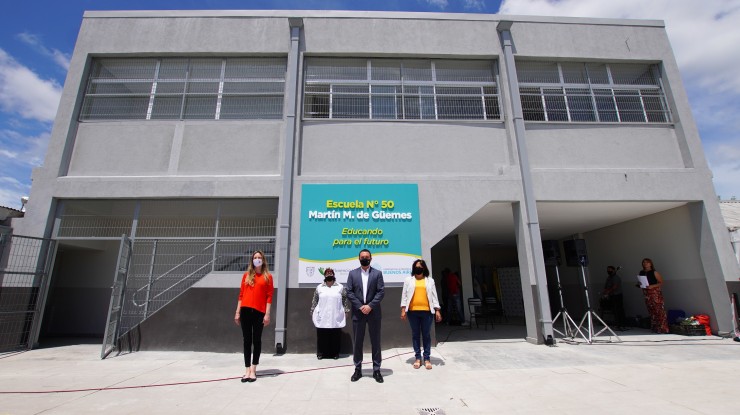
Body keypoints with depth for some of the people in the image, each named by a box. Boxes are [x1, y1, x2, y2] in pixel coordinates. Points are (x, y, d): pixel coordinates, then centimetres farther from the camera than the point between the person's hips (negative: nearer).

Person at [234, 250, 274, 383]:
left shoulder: (267, 276, 4)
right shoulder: (246, 275, 11)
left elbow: (269, 296, 0)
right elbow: (241, 294, 10)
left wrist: (267, 314, -7)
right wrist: (237, 312, 5)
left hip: (259, 312, -2)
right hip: (246, 311, 2)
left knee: (257, 340, 4)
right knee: (247, 340, 6)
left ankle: (253, 370, 15)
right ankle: (248, 370, 13)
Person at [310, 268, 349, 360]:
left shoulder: (340, 287, 5)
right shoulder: (319, 287, 8)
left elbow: (345, 300, 7)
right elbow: (314, 301, 11)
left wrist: (346, 311, 3)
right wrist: (312, 312, 9)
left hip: (336, 318, 0)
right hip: (322, 317, 1)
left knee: (335, 336, 2)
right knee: (322, 336, 2)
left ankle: (335, 353, 14)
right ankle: (321, 353, 14)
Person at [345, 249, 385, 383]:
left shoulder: (377, 273, 4)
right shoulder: (352, 273, 6)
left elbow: (381, 292, -3)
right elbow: (349, 292, -1)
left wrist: (370, 306, -14)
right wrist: (360, 306, -11)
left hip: (374, 312, -1)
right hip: (358, 312, 1)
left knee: (375, 342, 5)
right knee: (357, 342, 7)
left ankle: (376, 370, 15)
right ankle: (358, 369, 19)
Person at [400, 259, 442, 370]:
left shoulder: (430, 281, 9)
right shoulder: (408, 280, 6)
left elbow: (434, 296, 7)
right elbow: (404, 295, 4)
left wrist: (437, 310, -1)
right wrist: (403, 310, -3)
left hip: (427, 311, 0)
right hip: (413, 311, 0)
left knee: (426, 335, 6)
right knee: (415, 334, 7)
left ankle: (427, 358, 15)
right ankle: (417, 357, 17)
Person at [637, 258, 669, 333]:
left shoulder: (655, 273, -5)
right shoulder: (641, 273, 9)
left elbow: (661, 283, -6)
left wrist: (652, 286, -19)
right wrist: (639, 285, -3)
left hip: (656, 294, -5)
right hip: (647, 295, 5)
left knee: (659, 311, -7)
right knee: (651, 312, 9)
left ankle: (662, 329, 1)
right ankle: (655, 328, 16)